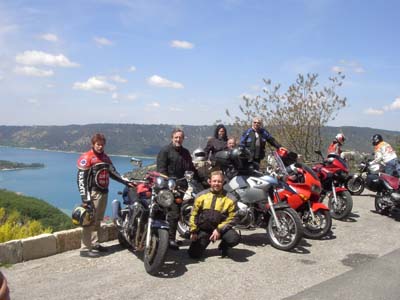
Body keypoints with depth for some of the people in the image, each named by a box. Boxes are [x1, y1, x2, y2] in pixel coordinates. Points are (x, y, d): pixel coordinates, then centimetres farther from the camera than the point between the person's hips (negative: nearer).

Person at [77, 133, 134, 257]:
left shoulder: (105, 157, 15)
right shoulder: (86, 158, -9)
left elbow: (113, 173, 23)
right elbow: (81, 179, -14)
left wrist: (126, 182, 13)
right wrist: (85, 198, -19)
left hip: (104, 193, 8)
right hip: (93, 194, -8)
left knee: (98, 221, 14)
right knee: (90, 221, -9)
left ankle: (95, 244, 24)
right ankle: (85, 248, -6)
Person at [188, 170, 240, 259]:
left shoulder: (229, 199, -3)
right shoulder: (201, 196, 3)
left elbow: (231, 218, -6)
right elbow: (194, 214, 7)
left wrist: (219, 230, -16)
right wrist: (193, 231, 1)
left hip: (221, 228, -1)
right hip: (203, 229, 1)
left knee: (235, 238, -30)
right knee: (194, 254, -13)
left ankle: (223, 246, 7)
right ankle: (204, 241, 23)